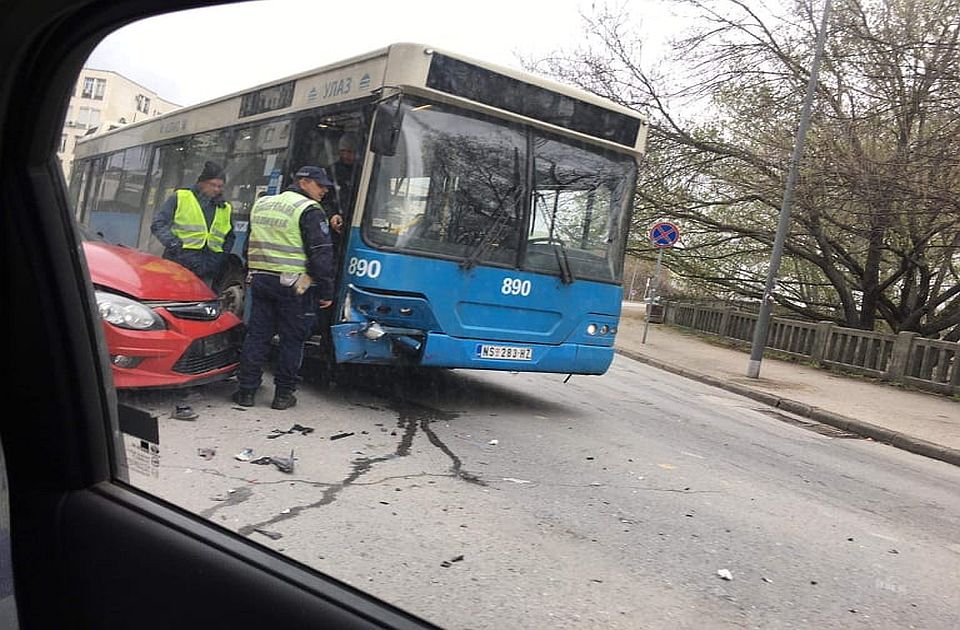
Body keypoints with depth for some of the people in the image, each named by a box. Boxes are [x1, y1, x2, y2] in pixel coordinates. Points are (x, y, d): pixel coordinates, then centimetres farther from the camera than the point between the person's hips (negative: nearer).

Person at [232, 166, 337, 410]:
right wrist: (326, 291, -7)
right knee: (292, 339, 4)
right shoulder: (309, 210, -8)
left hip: (260, 279, 6)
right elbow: (321, 254, -11)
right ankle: (283, 394, 9)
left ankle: (246, 390, 13)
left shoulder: (261, 204, 15)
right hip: (293, 284, -6)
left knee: (257, 335, 10)